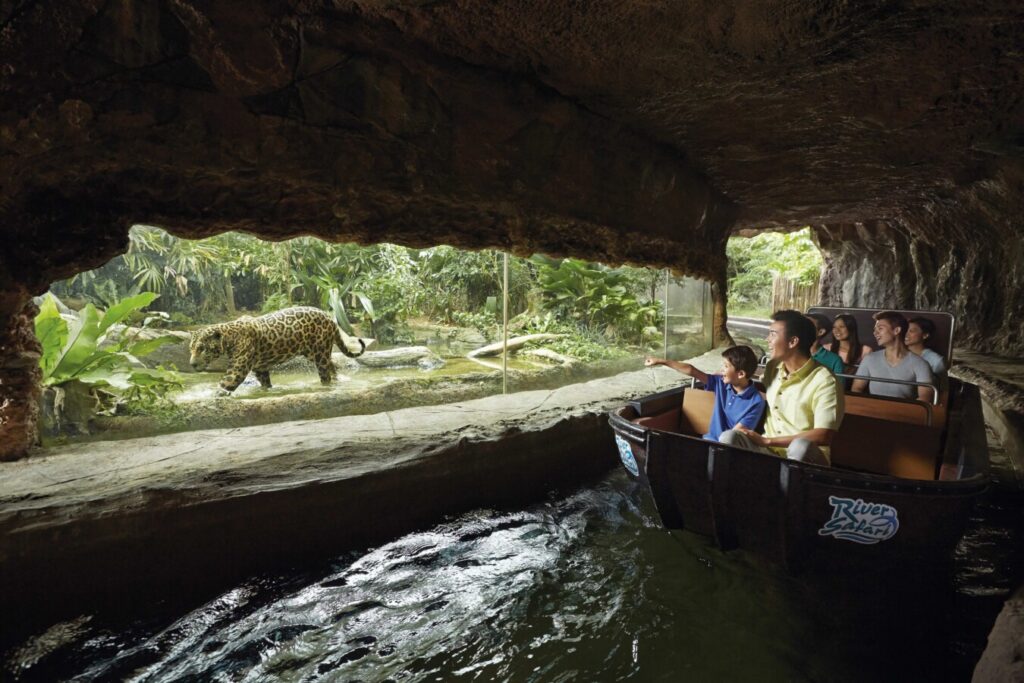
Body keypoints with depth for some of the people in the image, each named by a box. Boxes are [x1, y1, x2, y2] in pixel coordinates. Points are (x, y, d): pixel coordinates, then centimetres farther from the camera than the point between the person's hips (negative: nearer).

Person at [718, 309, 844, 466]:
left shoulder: (824, 381, -13)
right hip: (769, 449, 4)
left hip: (803, 456, -4)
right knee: (729, 437, -26)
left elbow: (824, 436, -21)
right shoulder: (773, 367, 8)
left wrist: (767, 441, -19)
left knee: (801, 446, -40)